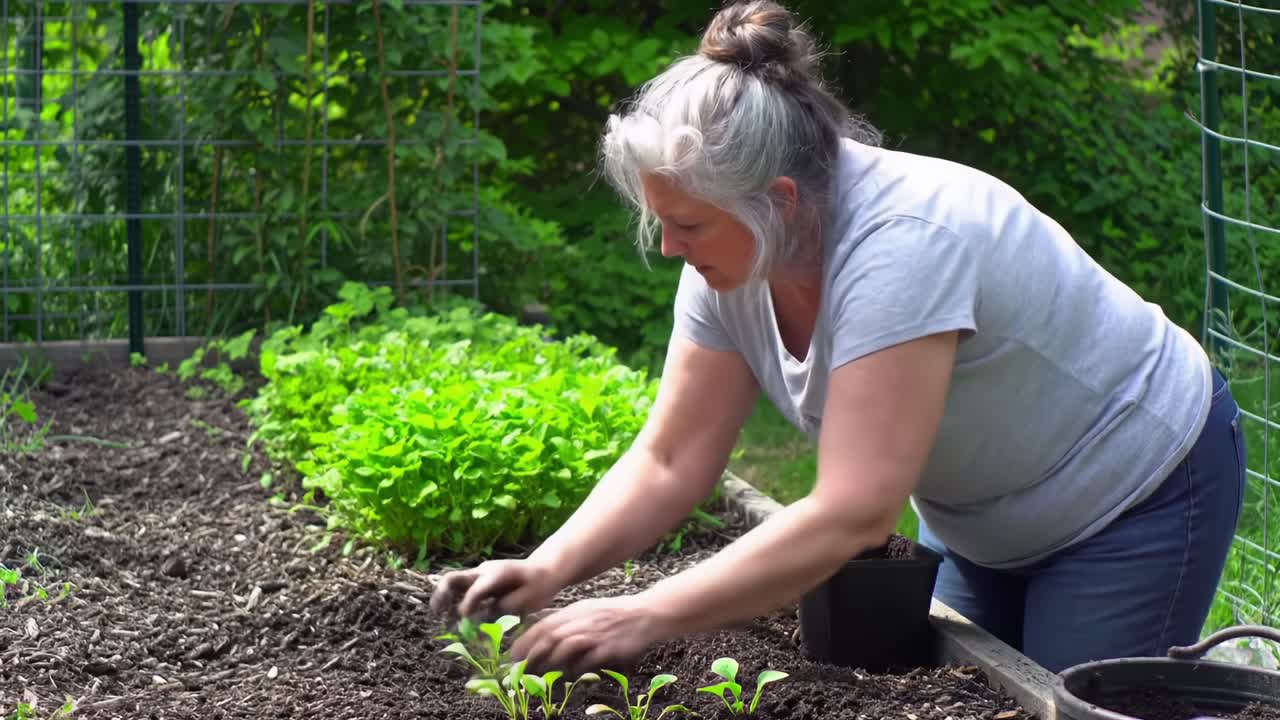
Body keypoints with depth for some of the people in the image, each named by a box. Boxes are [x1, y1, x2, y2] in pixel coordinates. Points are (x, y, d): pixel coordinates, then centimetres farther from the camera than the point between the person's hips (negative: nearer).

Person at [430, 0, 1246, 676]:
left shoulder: (903, 244, -38)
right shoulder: (731, 257, -15)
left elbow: (852, 514, -41)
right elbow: (670, 463, -9)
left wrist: (648, 617, -42)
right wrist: (546, 572, -25)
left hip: (1137, 486, -7)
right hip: (979, 519, 7)